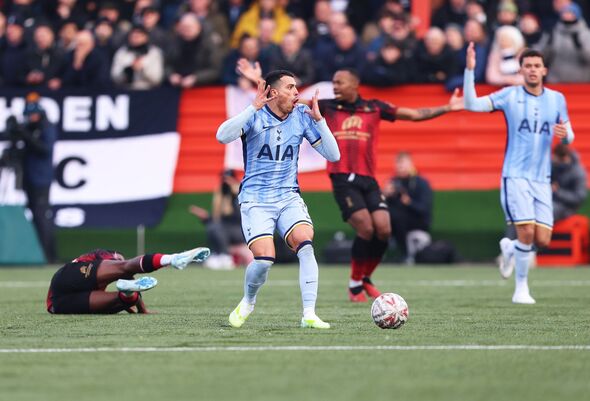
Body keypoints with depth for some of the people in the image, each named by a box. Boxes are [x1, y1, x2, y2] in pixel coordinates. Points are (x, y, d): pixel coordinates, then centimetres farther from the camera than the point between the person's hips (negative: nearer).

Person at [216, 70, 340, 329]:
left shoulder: (302, 117, 2)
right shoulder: (255, 116, -8)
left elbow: (333, 155, 1)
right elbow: (223, 136, -27)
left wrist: (318, 119, -10)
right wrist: (253, 108, -29)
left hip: (289, 198, 3)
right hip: (255, 199, -3)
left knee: (305, 244, -24)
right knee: (264, 258, -19)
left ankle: (309, 315, -19)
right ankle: (247, 303, 14)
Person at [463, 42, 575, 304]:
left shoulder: (557, 99, 7)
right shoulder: (510, 95, -2)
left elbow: (569, 137, 14)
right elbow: (472, 104, -9)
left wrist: (565, 134, -11)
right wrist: (469, 70, -19)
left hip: (542, 179, 4)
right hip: (515, 176, -4)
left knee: (543, 240, -3)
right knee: (527, 231, -17)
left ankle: (510, 247, 31)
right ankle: (521, 288, 1)